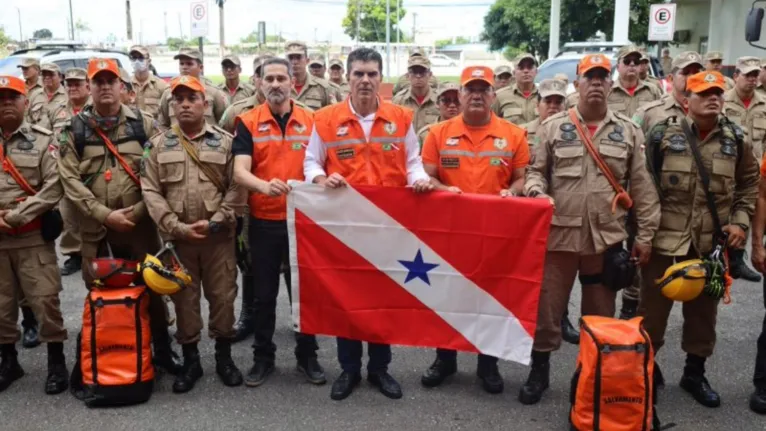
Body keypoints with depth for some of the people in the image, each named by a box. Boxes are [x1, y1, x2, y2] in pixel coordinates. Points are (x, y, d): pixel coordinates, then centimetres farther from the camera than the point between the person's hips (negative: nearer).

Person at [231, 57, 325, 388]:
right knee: (264, 294, 11)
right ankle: (263, 357, 25)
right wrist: (264, 184, -34)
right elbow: (240, 171, -14)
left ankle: (307, 355, 26)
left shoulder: (311, 121, 3)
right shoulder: (248, 123, -2)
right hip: (264, 222, -1)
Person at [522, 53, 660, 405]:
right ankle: (539, 369, 24)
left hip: (607, 237, 1)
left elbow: (642, 187, 5)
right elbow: (536, 170, 7)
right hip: (559, 234, -1)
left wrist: (645, 234, 3)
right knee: (546, 307, 6)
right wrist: (536, 188, -16)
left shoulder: (628, 131, 6)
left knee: (600, 313, 13)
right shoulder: (553, 127, 3)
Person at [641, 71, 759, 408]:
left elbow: (749, 184, 16)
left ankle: (695, 372, 30)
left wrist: (740, 220, 2)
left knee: (704, 310, 14)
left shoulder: (736, 139, 4)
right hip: (665, 239, -3)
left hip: (712, 243, 3)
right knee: (653, 308, 6)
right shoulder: (663, 134, -5)